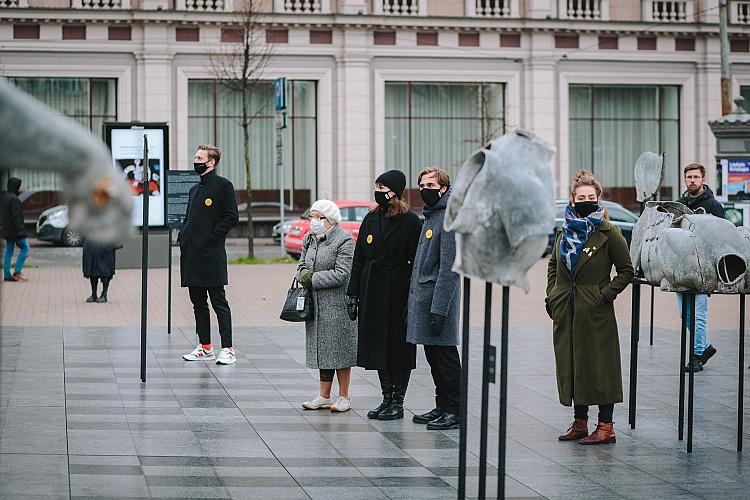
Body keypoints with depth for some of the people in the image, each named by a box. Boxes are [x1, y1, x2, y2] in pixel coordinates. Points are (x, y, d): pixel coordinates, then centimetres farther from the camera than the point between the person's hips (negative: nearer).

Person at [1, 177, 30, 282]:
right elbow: (16, 216, -21)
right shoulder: (14, 199, -17)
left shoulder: (5, 197, 13)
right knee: (25, 248, 0)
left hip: (7, 230, 9)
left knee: (9, 251, 9)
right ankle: (17, 271, -5)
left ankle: (7, 274, 8)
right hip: (15, 229, -9)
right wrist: (20, 230, -21)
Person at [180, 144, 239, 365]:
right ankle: (205, 347, 18)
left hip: (211, 255, -8)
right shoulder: (195, 189, 20)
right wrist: (183, 236, 9)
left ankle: (227, 349, -6)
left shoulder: (223, 186, -5)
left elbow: (232, 216, -11)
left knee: (219, 302, -7)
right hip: (191, 254, 8)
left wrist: (211, 236, -16)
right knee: (198, 303, 11)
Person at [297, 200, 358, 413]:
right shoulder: (310, 239, 13)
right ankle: (324, 396, 19)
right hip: (315, 305, 7)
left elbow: (341, 274, -18)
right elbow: (302, 265, 16)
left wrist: (313, 279, -14)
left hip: (337, 305, -7)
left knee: (339, 349, -1)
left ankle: (344, 397, 8)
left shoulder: (344, 241, -11)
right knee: (321, 349, 11)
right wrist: (304, 274, -8)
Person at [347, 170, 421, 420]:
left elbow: (416, 263, -10)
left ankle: (398, 402, 7)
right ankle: (387, 398, 18)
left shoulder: (410, 221, -7)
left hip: (397, 293, -6)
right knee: (378, 345, 9)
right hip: (372, 292, 6)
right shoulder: (371, 219, 10)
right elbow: (359, 259, 11)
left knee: (399, 346, 0)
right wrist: (353, 294, 7)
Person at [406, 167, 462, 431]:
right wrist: (415, 300, 17)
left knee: (445, 357, -4)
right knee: (434, 357, 13)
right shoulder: (431, 216, 16)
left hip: (438, 299, -9)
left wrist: (438, 310, -23)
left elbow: (449, 268, -19)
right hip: (422, 298, 9)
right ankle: (441, 407, 20)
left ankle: (454, 411, 1)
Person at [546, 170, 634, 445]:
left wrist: (606, 294, -10)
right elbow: (553, 265, 24)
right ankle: (579, 423, 18)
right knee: (571, 365, 9)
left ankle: (606, 426, 0)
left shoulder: (608, 233, -5)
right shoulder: (565, 231, 10)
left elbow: (626, 270, -1)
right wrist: (551, 296, 12)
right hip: (565, 312, 6)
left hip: (595, 313, -6)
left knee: (599, 366, -4)